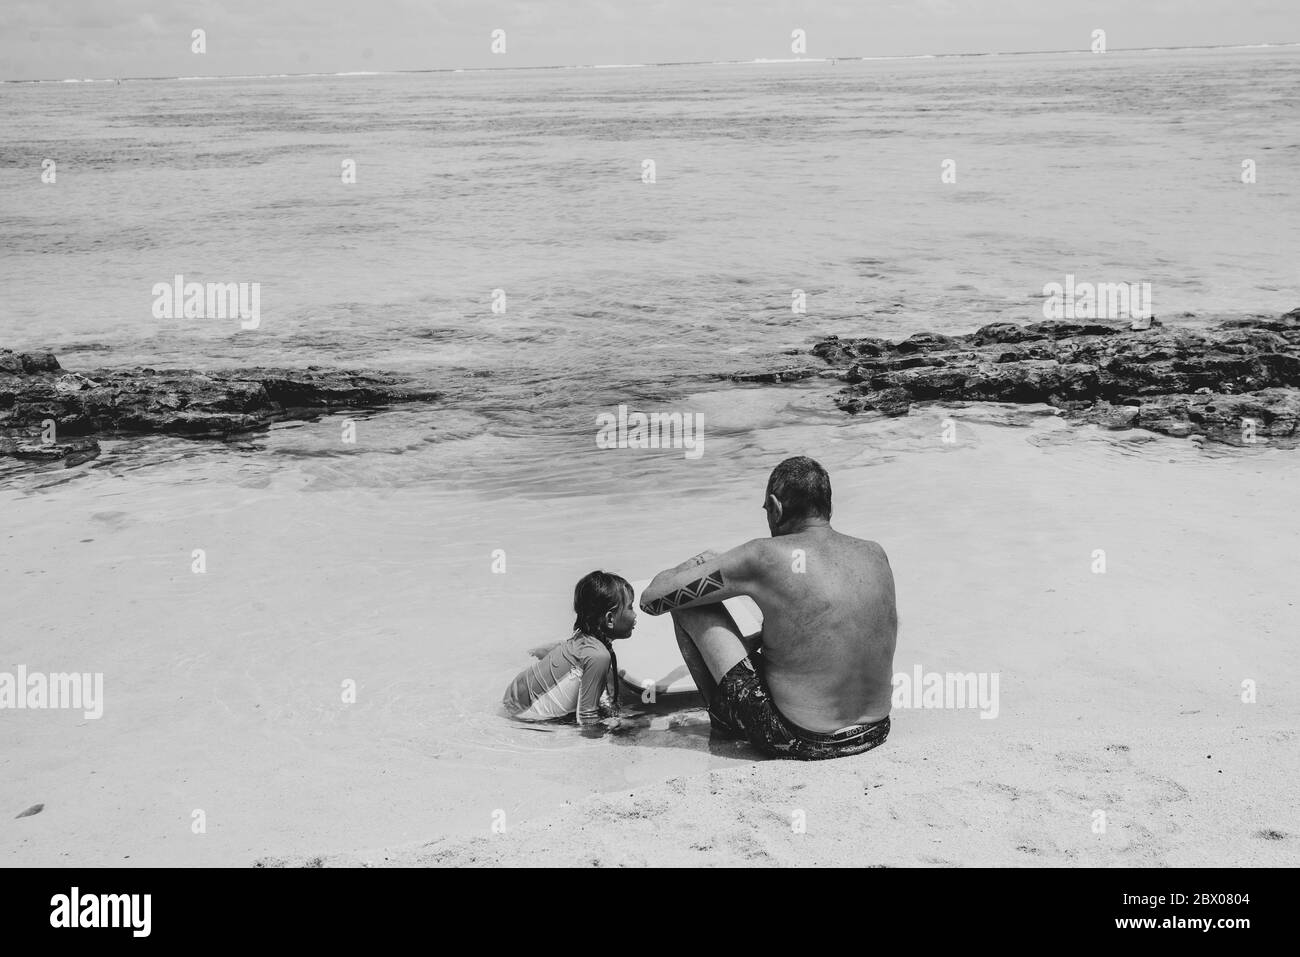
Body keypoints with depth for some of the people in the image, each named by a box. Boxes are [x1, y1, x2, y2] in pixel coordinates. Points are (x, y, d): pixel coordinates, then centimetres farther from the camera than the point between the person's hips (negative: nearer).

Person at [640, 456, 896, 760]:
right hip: (874, 733, 6)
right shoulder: (876, 554, 0)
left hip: (795, 740, -6)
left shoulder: (766, 557, -15)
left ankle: (723, 714, 23)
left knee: (685, 602, 4)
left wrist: (696, 563, 14)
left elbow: (652, 600, -10)